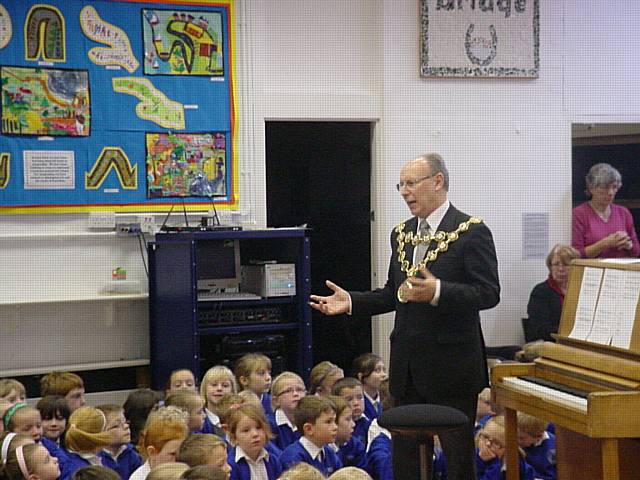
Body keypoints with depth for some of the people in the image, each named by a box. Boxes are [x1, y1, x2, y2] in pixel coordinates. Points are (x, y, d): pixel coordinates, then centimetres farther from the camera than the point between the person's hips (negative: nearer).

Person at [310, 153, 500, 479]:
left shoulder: (471, 232, -10)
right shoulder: (401, 234, 12)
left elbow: (489, 293, -16)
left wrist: (438, 292, -30)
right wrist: (351, 302, 2)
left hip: (451, 364, -6)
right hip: (408, 365, 7)